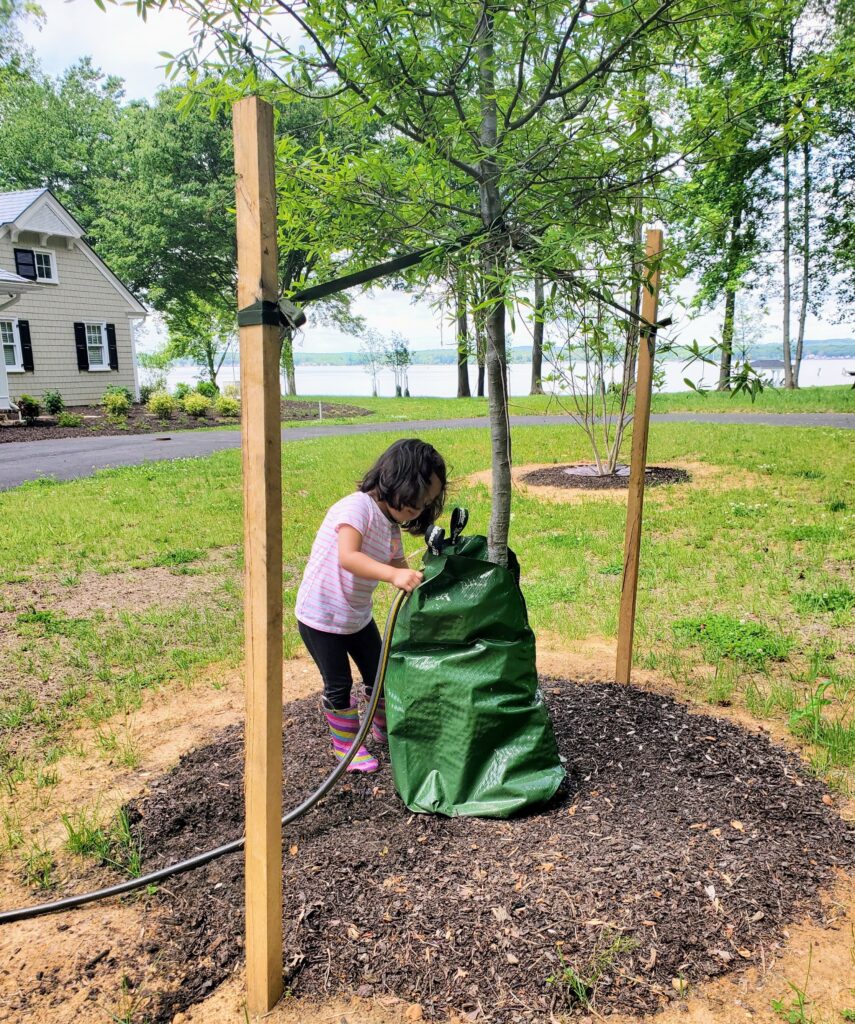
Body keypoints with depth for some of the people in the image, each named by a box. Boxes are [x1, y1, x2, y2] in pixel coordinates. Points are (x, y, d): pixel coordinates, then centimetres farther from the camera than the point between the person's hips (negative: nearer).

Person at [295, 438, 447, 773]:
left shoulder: (391, 525, 1)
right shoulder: (357, 507, -26)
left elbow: (399, 567, 7)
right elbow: (347, 557, -39)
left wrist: (417, 582, -12)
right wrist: (393, 575, -49)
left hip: (357, 615, 8)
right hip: (320, 616, -8)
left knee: (379, 674, 18)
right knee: (338, 685, 5)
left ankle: (386, 728, 43)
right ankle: (345, 744, 27)